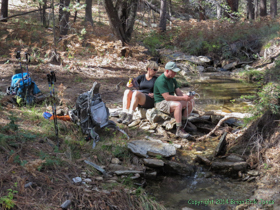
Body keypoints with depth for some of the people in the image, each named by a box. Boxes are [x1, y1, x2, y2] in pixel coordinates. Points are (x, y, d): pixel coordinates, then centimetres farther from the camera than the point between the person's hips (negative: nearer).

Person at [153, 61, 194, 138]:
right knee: (178, 105, -36)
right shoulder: (161, 81, -21)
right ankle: (179, 130, -31)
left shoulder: (173, 80, 10)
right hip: (161, 103, -9)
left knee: (190, 102, -3)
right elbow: (167, 97, -28)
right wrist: (183, 98, -29)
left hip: (171, 100, 9)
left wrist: (187, 96, -15)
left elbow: (179, 93, 7)